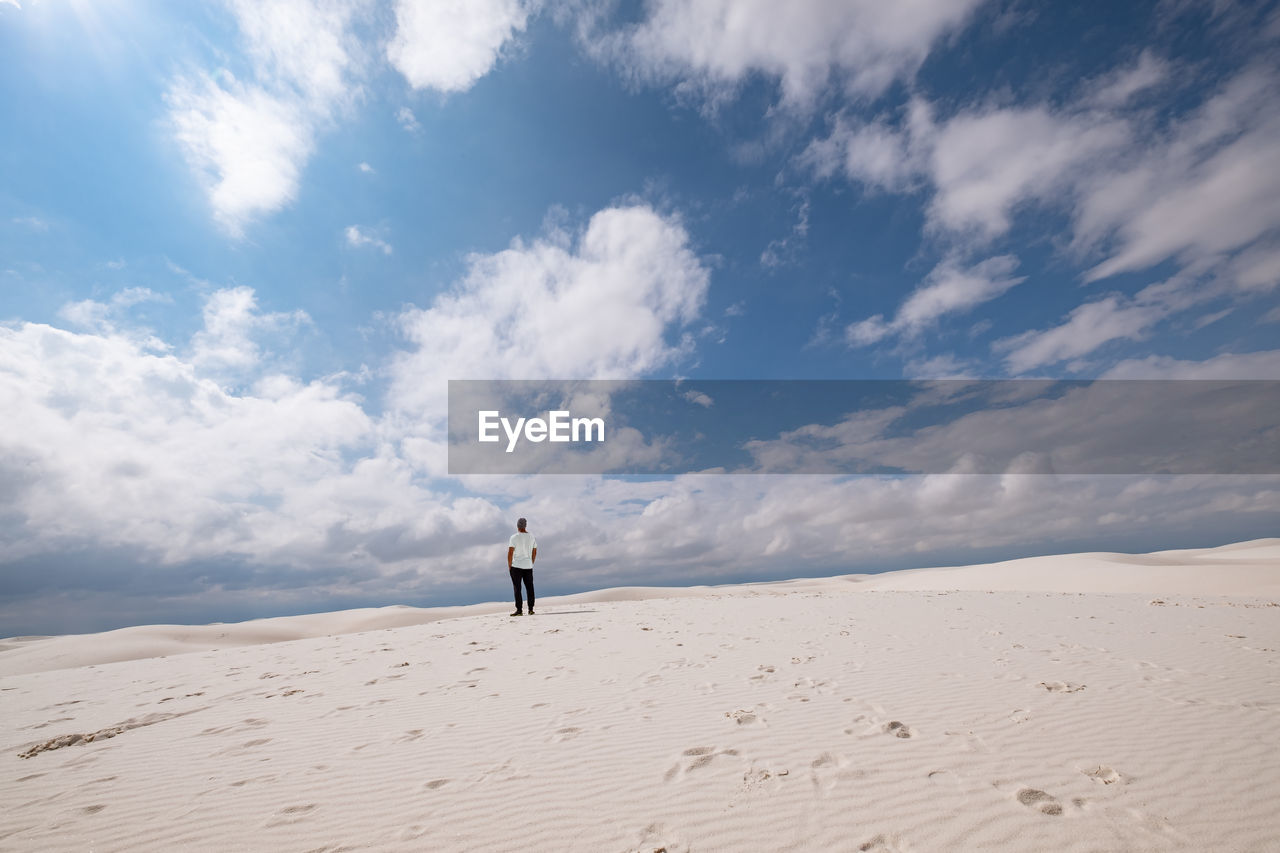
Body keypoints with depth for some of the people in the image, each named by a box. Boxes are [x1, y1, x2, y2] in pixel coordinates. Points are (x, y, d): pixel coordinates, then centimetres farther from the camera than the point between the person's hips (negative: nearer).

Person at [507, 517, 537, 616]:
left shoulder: (514, 537, -9)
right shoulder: (531, 536, 7)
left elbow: (510, 553, -11)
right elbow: (534, 552, 11)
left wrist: (509, 566, -3)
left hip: (516, 566, -4)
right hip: (528, 566, 4)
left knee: (517, 588, 1)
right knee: (530, 588, 9)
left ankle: (519, 610, 0)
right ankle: (531, 609, 10)